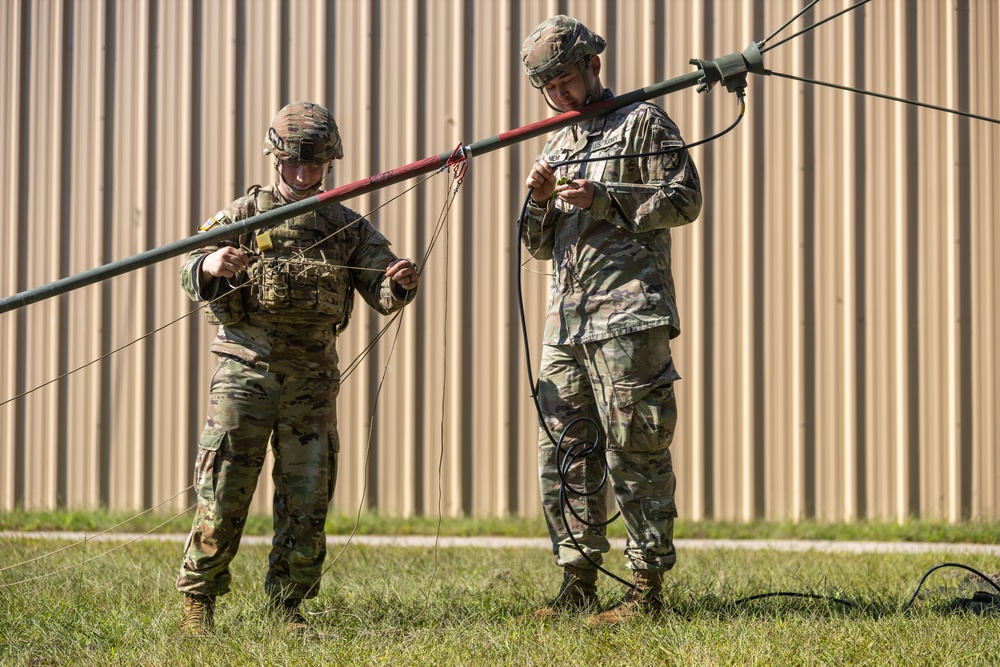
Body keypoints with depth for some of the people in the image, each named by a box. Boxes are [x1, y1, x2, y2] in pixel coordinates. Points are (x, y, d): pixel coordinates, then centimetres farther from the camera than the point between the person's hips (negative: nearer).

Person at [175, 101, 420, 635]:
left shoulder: (347, 227, 10)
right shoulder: (244, 215, 3)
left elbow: (383, 294, 3)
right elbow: (191, 276, -5)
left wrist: (399, 281, -21)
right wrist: (210, 265, -29)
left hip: (312, 378, 3)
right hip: (246, 370, -2)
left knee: (306, 500, 4)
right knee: (223, 492, -3)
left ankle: (289, 606, 15)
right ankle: (197, 600, 10)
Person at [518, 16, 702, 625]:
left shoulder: (643, 123, 3)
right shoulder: (557, 146, 23)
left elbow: (685, 199, -7)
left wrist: (601, 200, -13)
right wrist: (541, 201, 2)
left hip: (628, 315, -7)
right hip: (566, 320, 7)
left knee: (635, 454, -7)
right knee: (565, 456, 6)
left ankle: (647, 591, -4)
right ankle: (578, 586, 13)